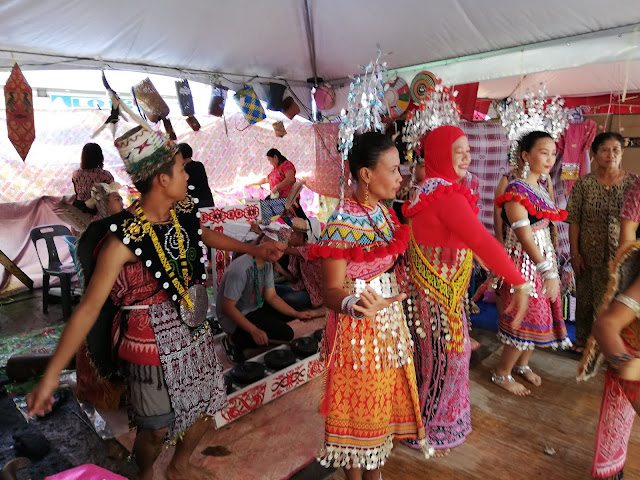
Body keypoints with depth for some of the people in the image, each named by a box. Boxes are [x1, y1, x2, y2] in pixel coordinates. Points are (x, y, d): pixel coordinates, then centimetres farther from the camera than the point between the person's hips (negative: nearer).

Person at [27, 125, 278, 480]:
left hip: (194, 329, 7)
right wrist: (51, 376, -23)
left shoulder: (183, 211, -5)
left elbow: (205, 235, 18)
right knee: (156, 429, 11)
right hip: (151, 342, -6)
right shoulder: (125, 237, -25)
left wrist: (253, 249, 28)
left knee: (205, 407, 21)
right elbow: (89, 306, -23)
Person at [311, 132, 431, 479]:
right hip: (358, 330, -8)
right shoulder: (342, 224, -21)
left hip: (390, 326, 8)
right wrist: (354, 304, -39)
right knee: (359, 410, 9)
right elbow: (332, 291, -21)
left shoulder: (384, 212, 3)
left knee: (385, 400, 21)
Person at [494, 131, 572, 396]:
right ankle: (501, 374, 18)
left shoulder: (540, 188, 10)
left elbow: (544, 228, 13)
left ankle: (522, 364, 36)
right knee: (526, 318, 0)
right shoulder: (516, 190, -17)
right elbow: (524, 236, -23)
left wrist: (553, 266, 13)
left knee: (538, 314, 16)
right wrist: (548, 271, -25)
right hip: (524, 261, -8)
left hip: (544, 257, 8)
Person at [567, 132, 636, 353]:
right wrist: (575, 253, -7)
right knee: (586, 298, 13)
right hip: (589, 255, 0)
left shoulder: (633, 182, -2)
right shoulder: (583, 183, -4)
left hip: (621, 255, 0)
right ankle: (583, 339, 33)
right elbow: (574, 221, -4)